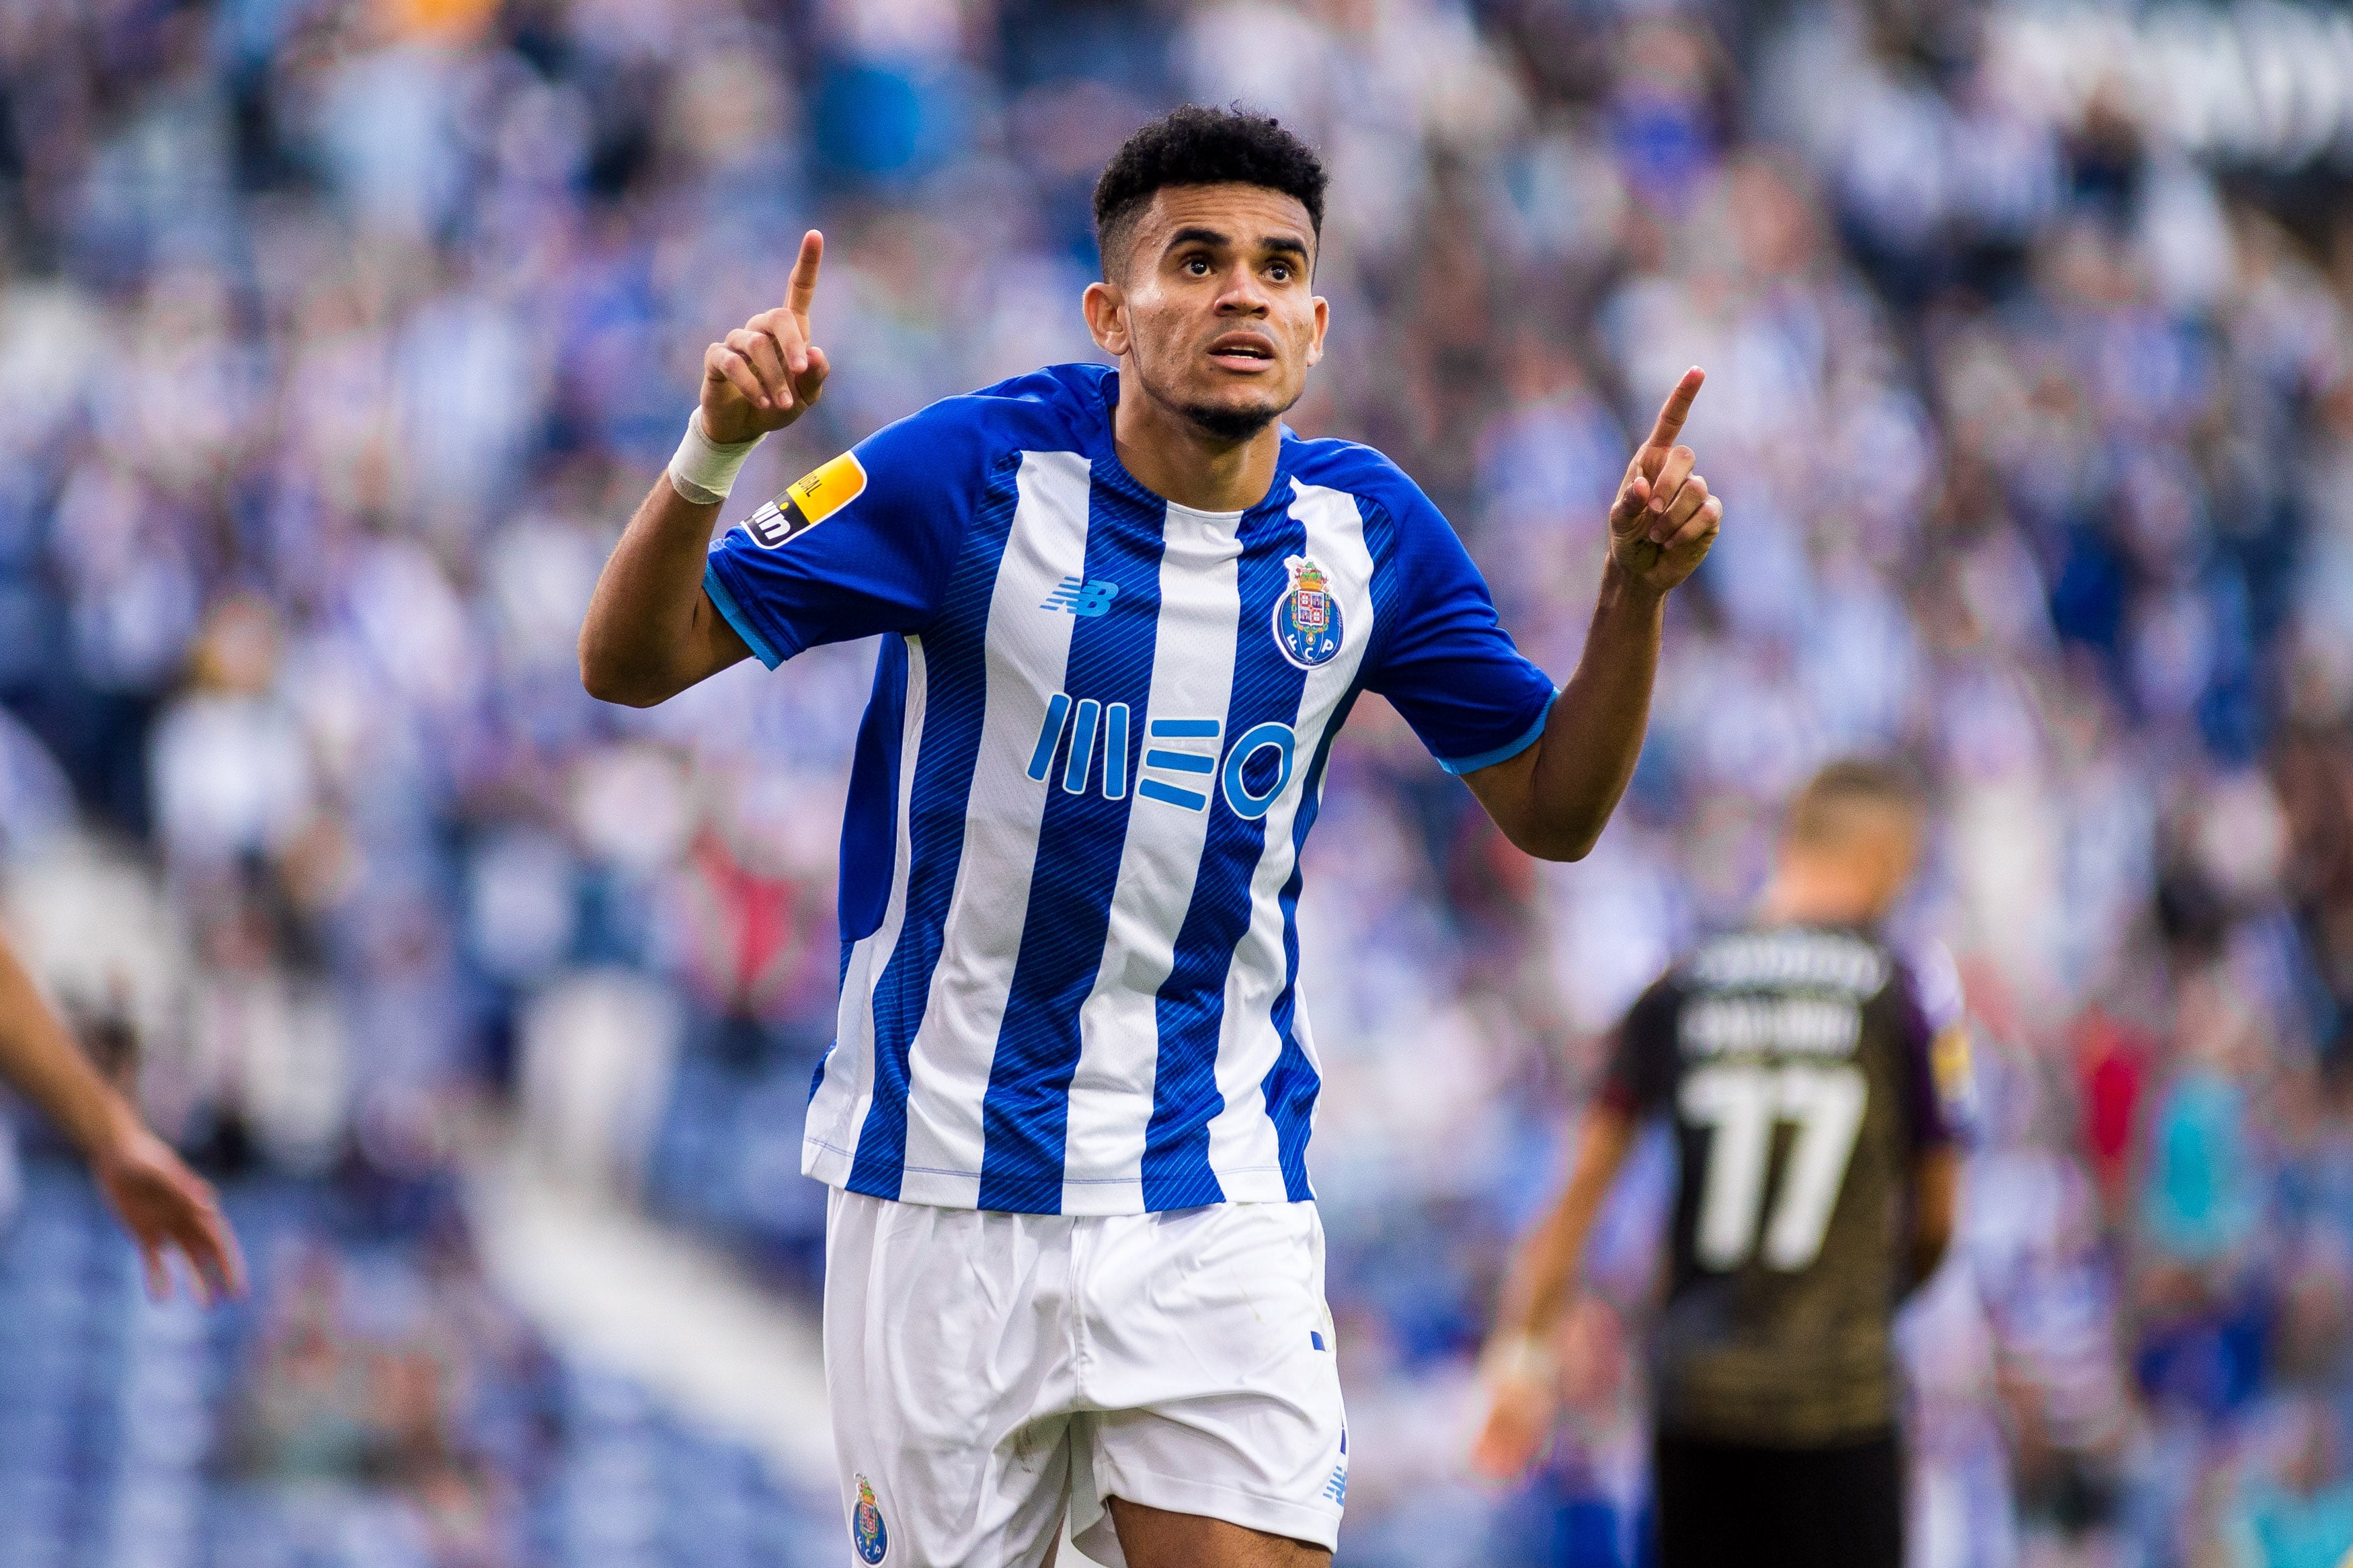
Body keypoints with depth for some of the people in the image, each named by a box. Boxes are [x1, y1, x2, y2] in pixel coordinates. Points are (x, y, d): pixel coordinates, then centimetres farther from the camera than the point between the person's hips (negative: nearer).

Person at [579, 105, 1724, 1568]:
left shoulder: (1368, 530, 1)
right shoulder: (971, 472, -10)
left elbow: (1554, 810, 10)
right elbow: (633, 661, -7)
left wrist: (1638, 593, -5)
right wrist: (713, 451, -25)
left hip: (1222, 1200, 2)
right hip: (950, 1189, -2)